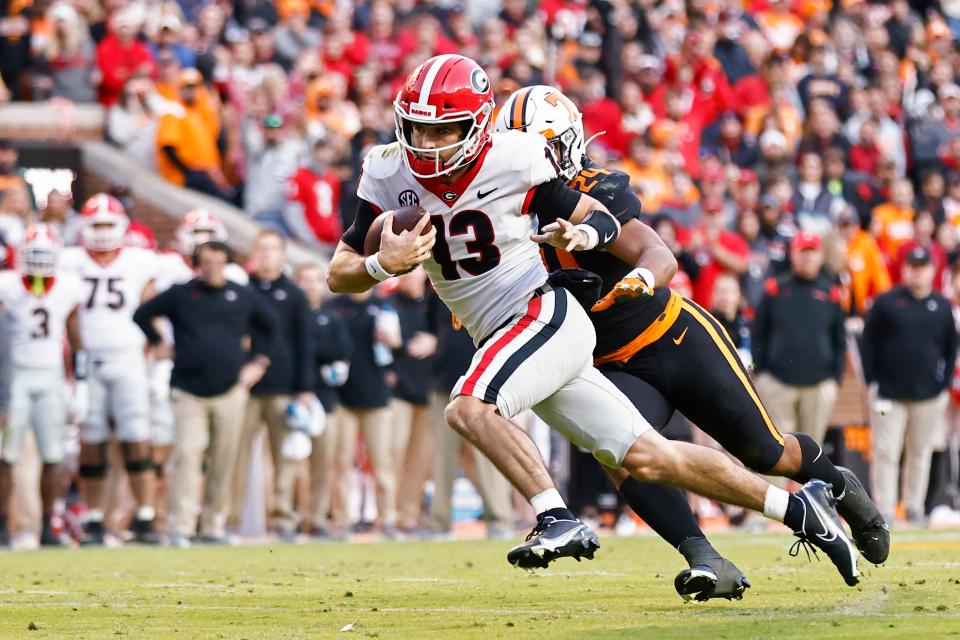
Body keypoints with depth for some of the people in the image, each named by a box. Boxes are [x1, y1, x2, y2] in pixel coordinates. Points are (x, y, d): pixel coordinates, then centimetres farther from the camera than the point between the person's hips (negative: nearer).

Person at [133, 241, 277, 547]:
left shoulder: (243, 297, 9)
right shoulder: (180, 295, 3)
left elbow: (268, 326, 24)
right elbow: (142, 315, 14)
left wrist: (258, 361, 15)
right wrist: (157, 344, 8)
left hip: (230, 391, 2)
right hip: (189, 392, -2)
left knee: (223, 463, 5)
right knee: (186, 454, -15)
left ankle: (214, 526, 15)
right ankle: (180, 527, -17)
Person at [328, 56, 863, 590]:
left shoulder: (513, 161, -13)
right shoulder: (391, 175, -2)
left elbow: (606, 221, -1)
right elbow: (340, 274, -3)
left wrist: (582, 234, -24)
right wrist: (384, 265, -24)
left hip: (545, 313, -5)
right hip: (500, 338, 5)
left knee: (469, 408, -30)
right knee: (646, 460, 5)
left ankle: (559, 521, -32)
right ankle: (797, 508, 15)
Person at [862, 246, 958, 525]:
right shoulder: (886, 302, -1)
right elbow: (868, 343, 1)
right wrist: (873, 384, -4)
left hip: (929, 397, 3)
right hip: (889, 394, -3)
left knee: (921, 454, 8)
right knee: (886, 452, -5)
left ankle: (915, 509, 16)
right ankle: (884, 510, -2)